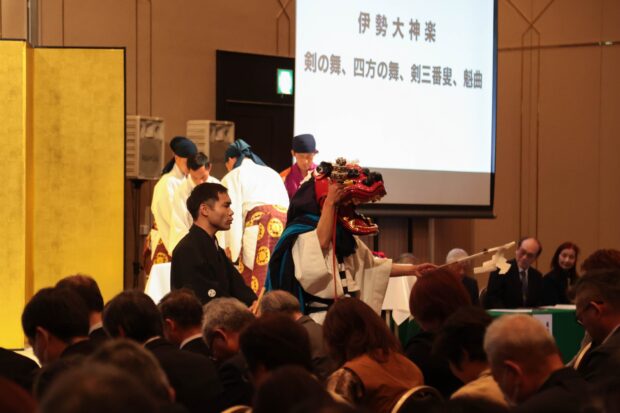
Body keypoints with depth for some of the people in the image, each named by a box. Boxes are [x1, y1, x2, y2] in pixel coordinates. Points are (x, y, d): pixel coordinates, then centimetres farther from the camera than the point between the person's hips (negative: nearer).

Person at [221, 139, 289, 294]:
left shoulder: (232, 177, 15)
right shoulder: (272, 173, 32)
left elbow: (233, 217, 3)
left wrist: (233, 255, 2)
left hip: (260, 224, -5)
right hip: (287, 222, 5)